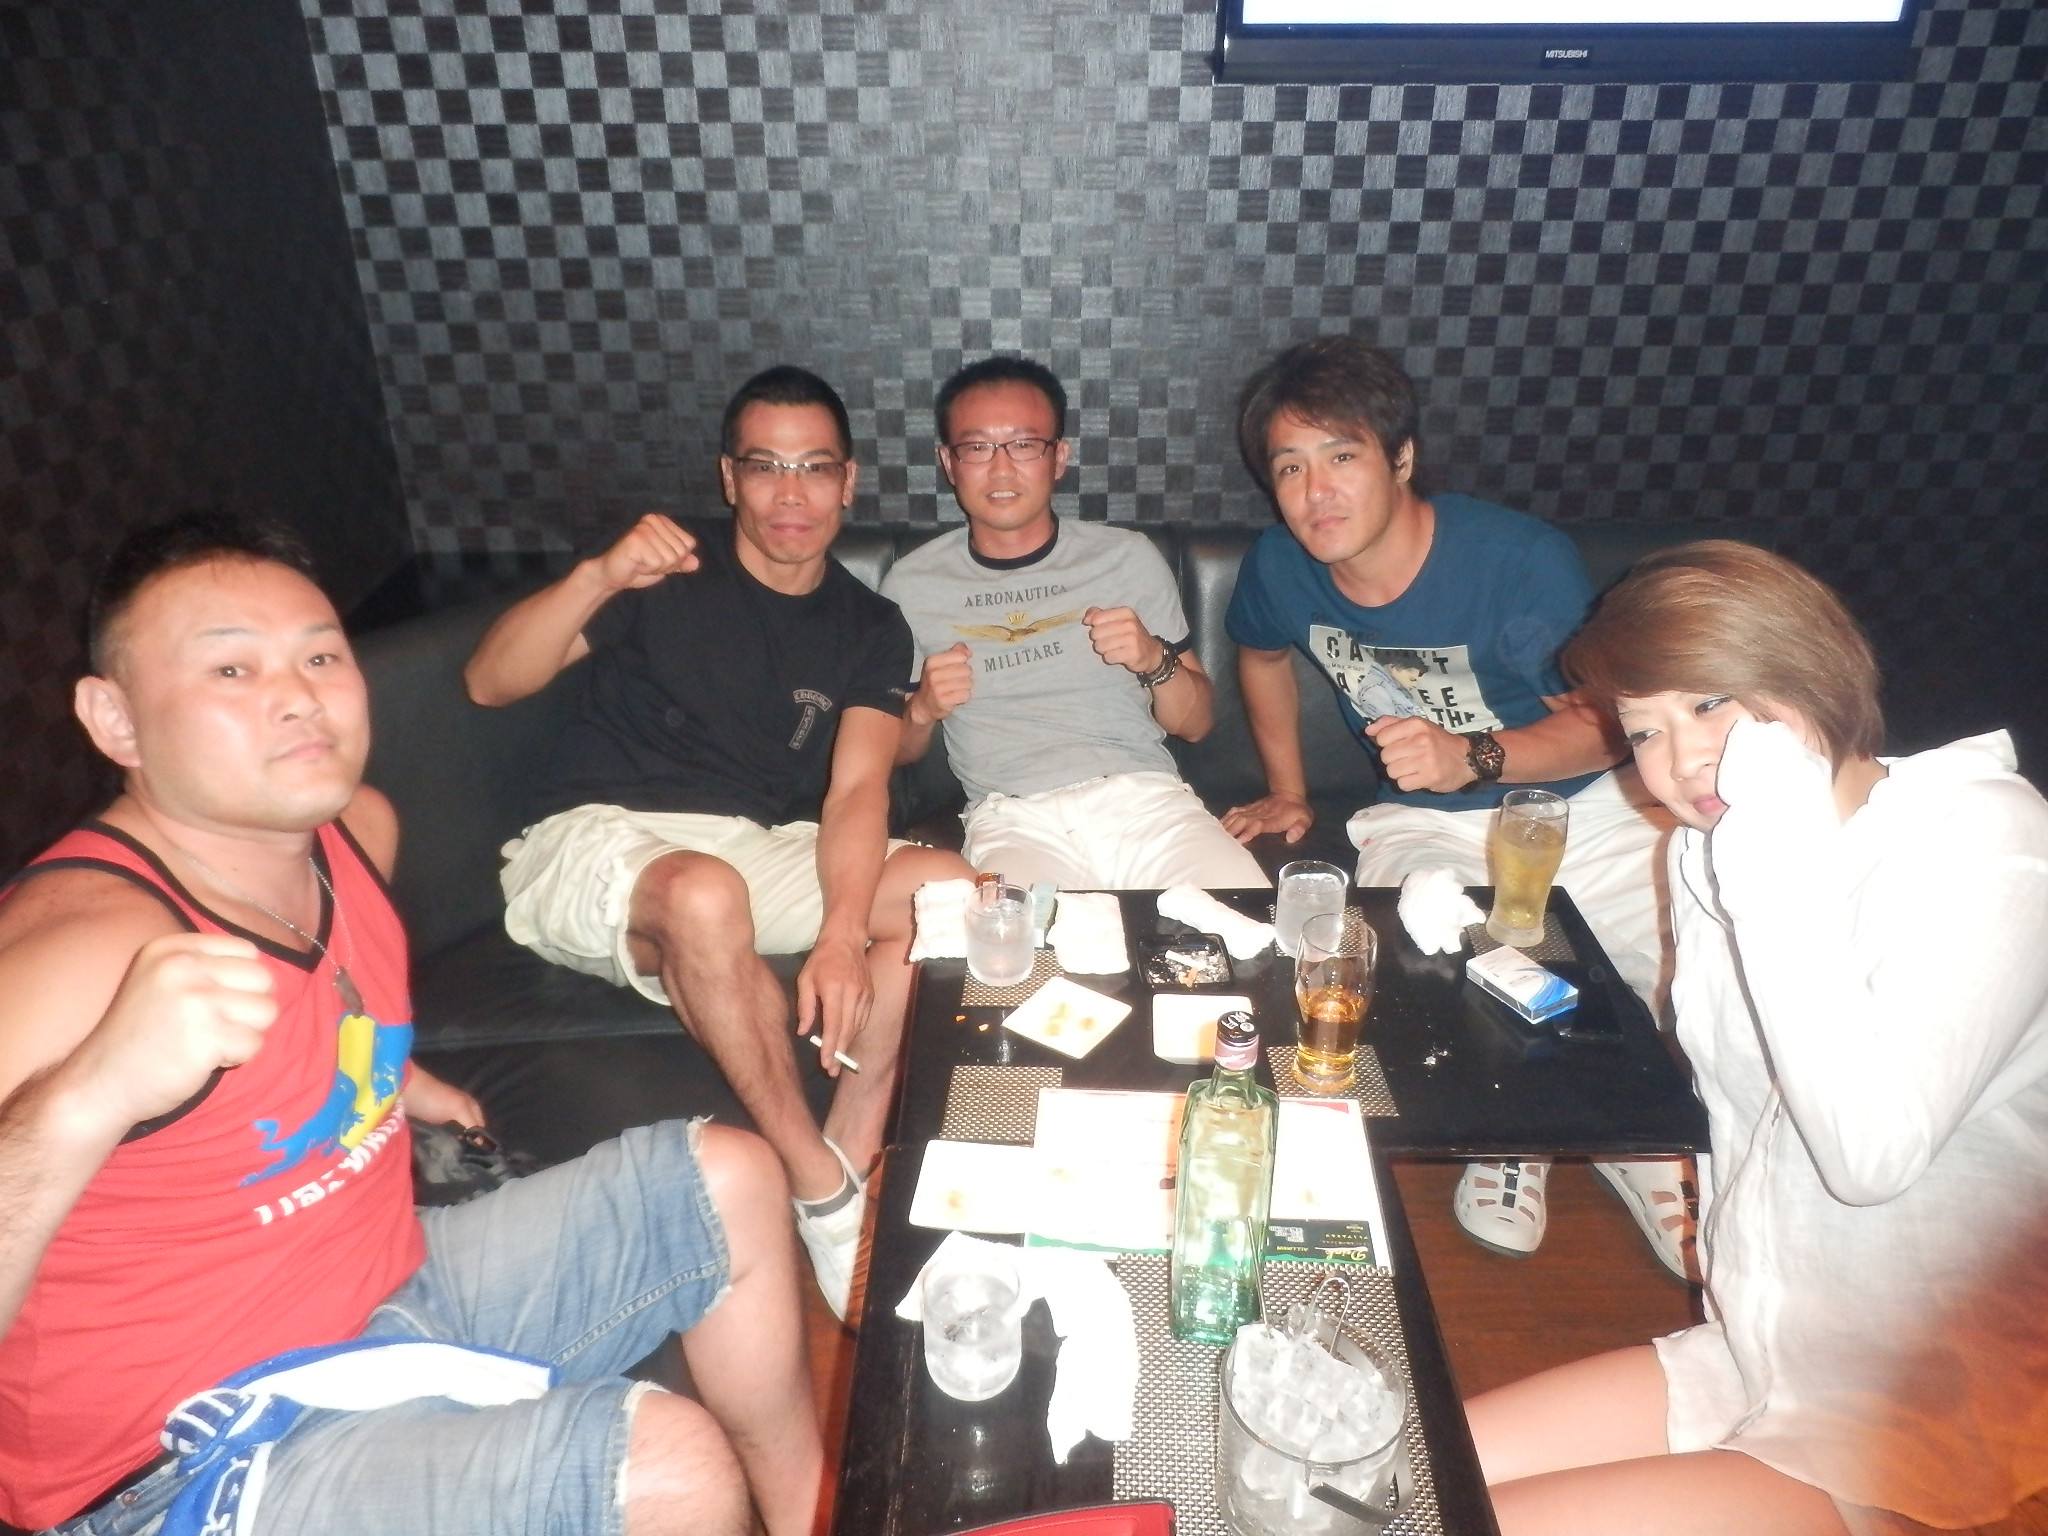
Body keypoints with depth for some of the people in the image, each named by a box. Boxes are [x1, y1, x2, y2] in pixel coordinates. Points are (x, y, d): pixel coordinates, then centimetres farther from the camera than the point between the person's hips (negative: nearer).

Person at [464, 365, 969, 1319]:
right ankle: (822, 1192, -22)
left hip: (761, 849, 3)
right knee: (705, 893, -38)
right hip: (601, 840, -3)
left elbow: (856, 789, -10)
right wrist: (599, 577, -26)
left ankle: (850, 1164, -17)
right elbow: (489, 683, -8)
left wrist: (842, 933, -28)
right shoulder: (666, 574, 0)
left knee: (942, 885, -21)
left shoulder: (869, 629, 6)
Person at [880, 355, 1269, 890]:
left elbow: (1196, 723, 15)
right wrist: (922, 710, -4)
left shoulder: (1129, 557, 12)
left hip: (1145, 794, 2)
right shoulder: (911, 584, 10)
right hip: (1013, 819, -1)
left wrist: (1155, 659, -6)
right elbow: (893, 752, 19)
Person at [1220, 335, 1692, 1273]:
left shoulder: (1523, 562, -19)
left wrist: (1472, 758, -29)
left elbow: (1605, 726, -11)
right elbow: (1260, 656, 17)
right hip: (1423, 821, 2)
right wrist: (1287, 792, 20)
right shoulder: (1281, 568, -8)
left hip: (1580, 803, -1)